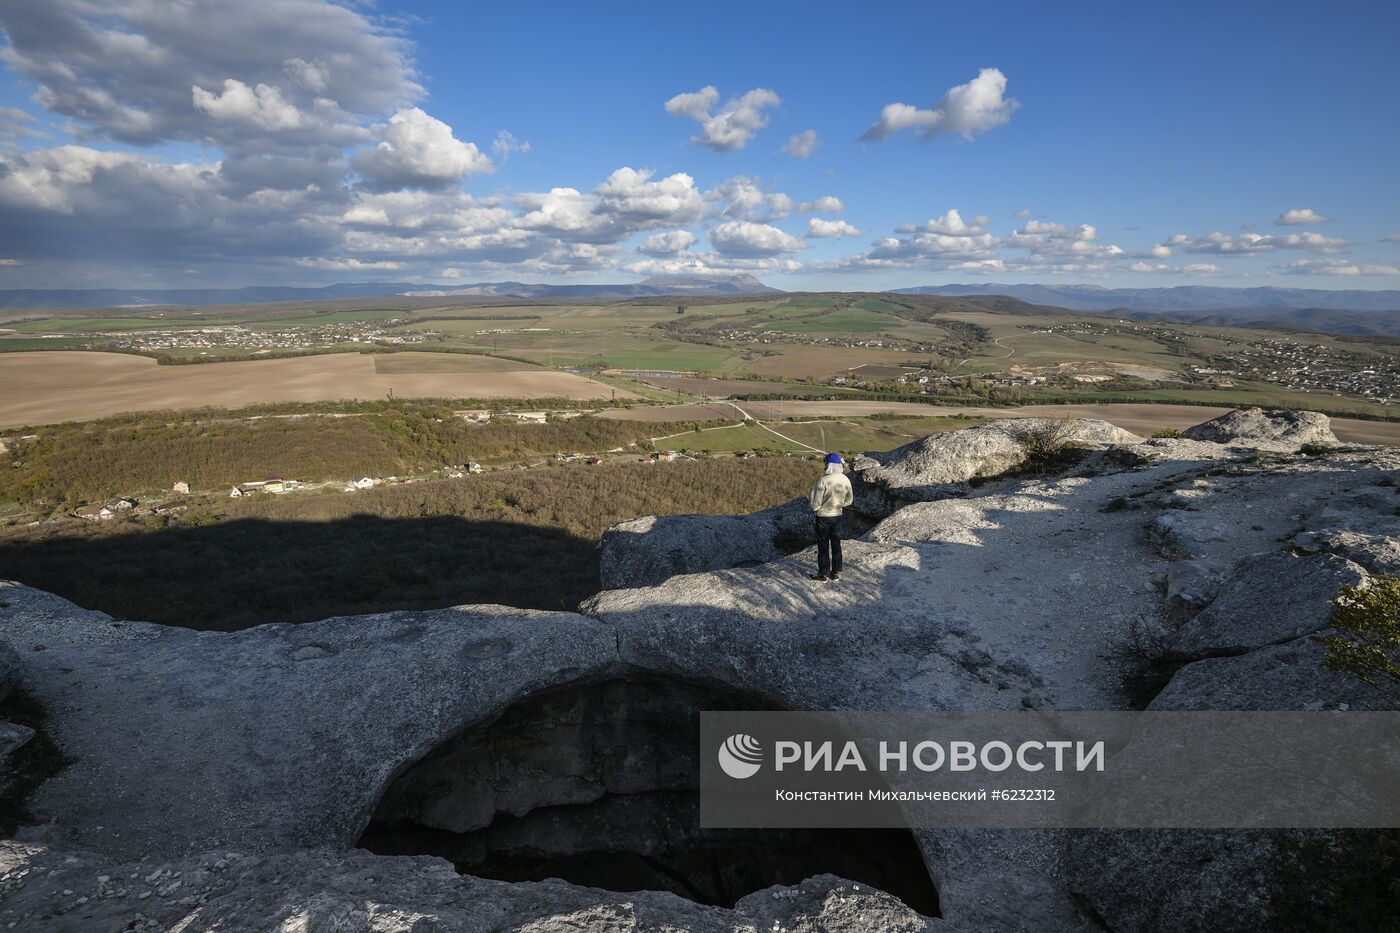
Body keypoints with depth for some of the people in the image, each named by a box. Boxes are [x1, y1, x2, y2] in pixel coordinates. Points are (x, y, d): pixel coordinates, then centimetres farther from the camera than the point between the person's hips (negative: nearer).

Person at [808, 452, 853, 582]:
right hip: (838, 516, 5)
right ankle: (836, 572, 23)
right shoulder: (846, 480, -6)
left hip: (823, 516, -5)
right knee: (836, 544, 15)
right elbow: (848, 500, 7)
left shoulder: (823, 481, -24)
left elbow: (815, 501, -19)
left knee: (823, 546, 6)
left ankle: (823, 574, 14)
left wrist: (815, 509, 1)